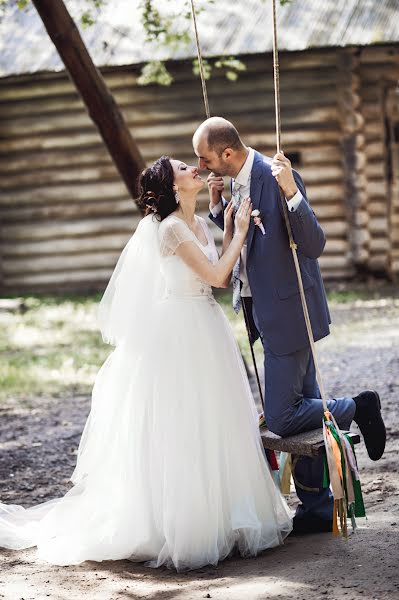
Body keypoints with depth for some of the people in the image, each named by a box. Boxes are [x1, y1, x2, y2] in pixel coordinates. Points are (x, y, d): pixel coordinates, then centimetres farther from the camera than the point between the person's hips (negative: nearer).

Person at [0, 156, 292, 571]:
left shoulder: (199, 224, 12)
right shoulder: (171, 228, -15)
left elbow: (223, 278, 11)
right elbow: (215, 276, -17)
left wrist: (230, 227, 11)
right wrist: (240, 232, -7)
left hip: (206, 332, 9)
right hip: (181, 332, -9)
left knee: (209, 429, 12)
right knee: (180, 431, -3)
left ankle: (211, 518, 21)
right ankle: (178, 524, 5)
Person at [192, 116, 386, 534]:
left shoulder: (276, 178, -20)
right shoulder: (238, 181, 7)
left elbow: (315, 245, -24)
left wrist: (291, 191, -37)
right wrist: (217, 205, 3)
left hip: (289, 313, -9)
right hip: (264, 311, 9)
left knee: (281, 419, -8)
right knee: (301, 407, 15)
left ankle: (358, 408, 13)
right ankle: (316, 506, 23)